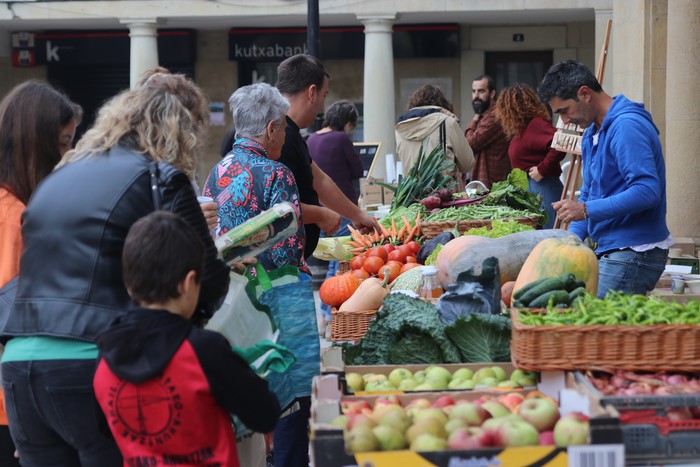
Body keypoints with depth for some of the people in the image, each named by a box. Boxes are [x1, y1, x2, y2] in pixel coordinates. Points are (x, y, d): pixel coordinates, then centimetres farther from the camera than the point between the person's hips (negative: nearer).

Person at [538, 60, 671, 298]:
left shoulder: (627, 126, -16)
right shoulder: (592, 133, 17)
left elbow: (647, 191, -25)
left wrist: (585, 210, -22)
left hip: (633, 255, -10)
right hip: (608, 251, 10)